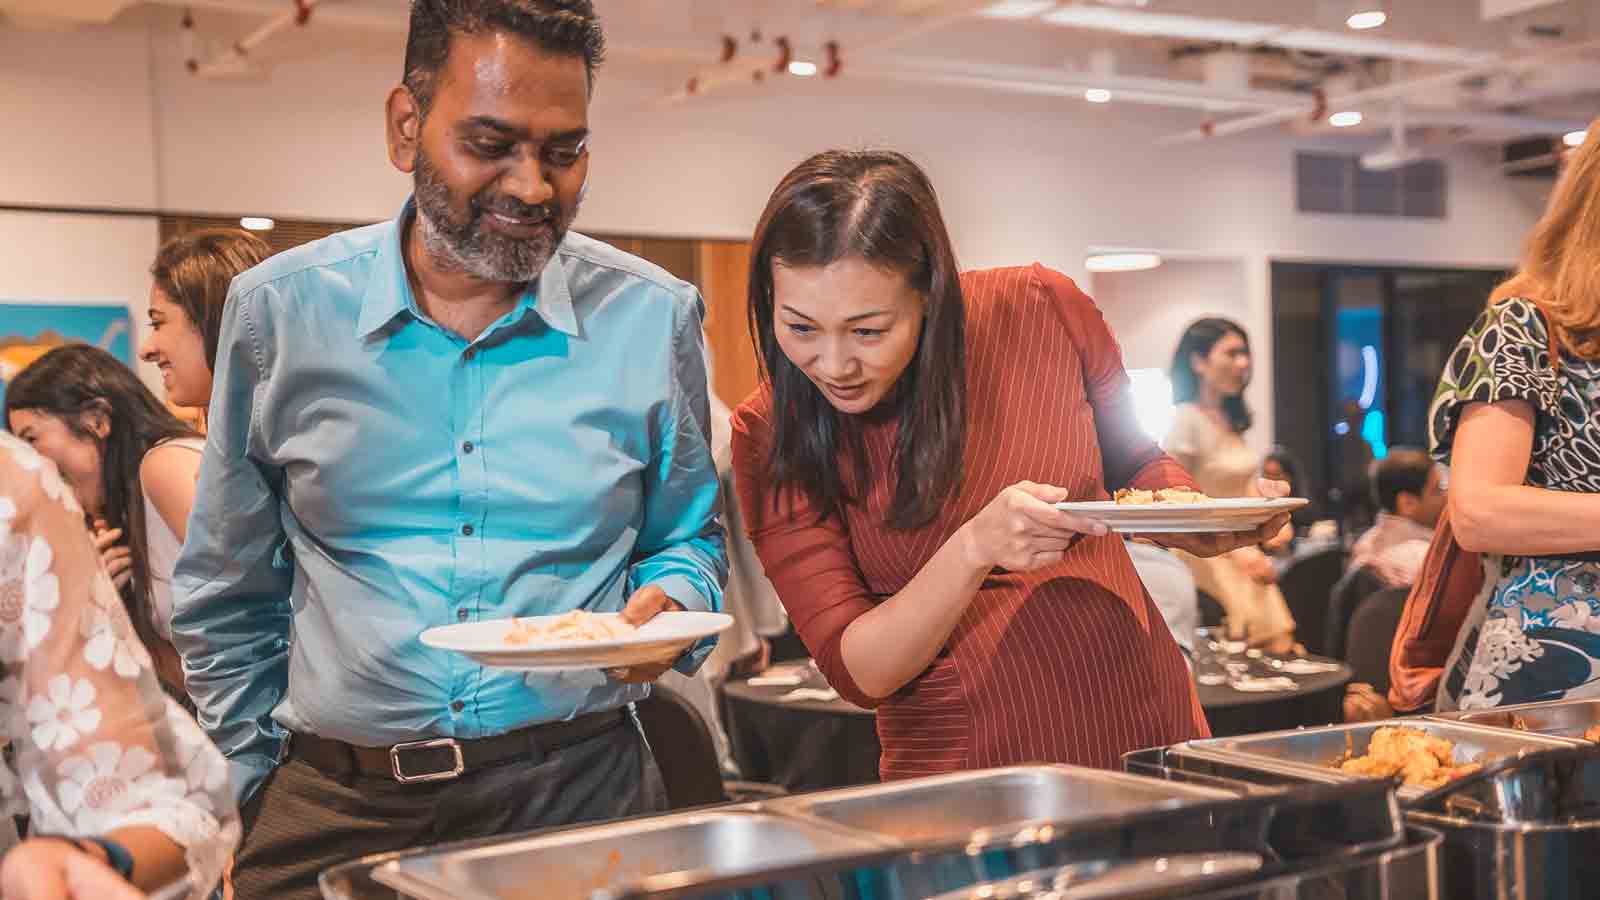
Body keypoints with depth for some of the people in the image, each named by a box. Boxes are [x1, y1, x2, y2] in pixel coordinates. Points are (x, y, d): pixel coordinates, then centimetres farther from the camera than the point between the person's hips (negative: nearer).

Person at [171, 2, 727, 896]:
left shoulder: (654, 318, -2)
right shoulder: (279, 310, -1)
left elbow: (689, 540, 11)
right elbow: (228, 595, 9)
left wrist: (664, 606, -9)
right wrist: (261, 777, 8)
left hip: (580, 786, 0)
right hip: (336, 799, 1)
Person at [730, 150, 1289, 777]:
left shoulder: (1042, 309, -8)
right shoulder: (771, 437, -11)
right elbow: (855, 672, -12)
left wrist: (1214, 527, -8)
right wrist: (976, 547, -27)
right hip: (963, 774, -1)